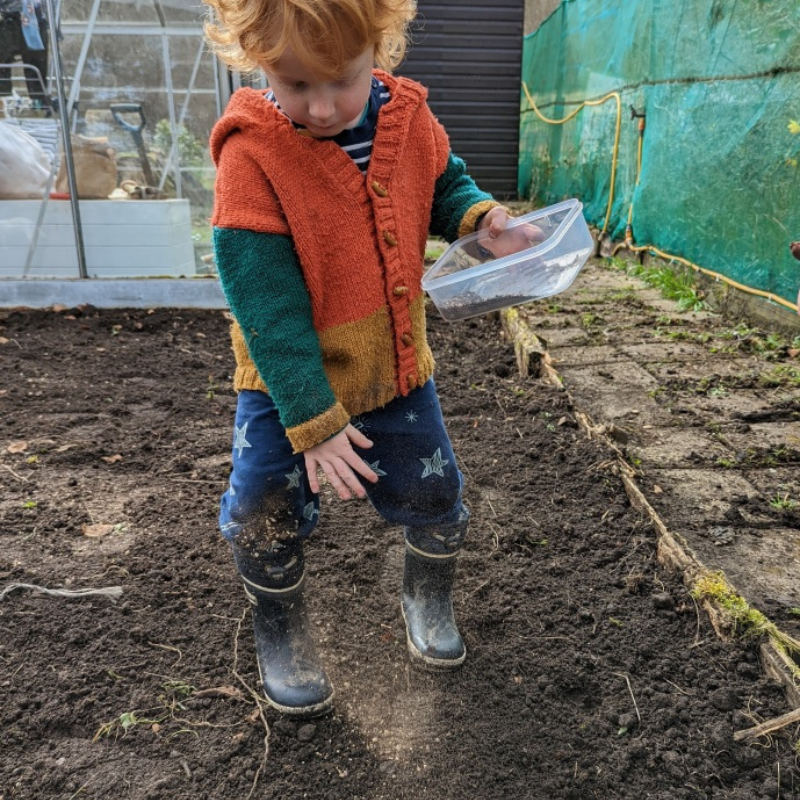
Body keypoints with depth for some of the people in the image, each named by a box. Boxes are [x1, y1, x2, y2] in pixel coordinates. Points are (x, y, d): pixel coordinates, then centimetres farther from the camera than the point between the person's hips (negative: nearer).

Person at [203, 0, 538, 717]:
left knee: (435, 498, 12)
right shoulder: (252, 151, -22)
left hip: (395, 369, 4)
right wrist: (312, 419, -26)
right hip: (289, 386, -3)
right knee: (265, 518, 0)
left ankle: (428, 599, 45)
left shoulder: (408, 117, -9)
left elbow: (444, 184, 13)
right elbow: (265, 303, -24)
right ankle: (281, 632, 33)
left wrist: (479, 215, -12)